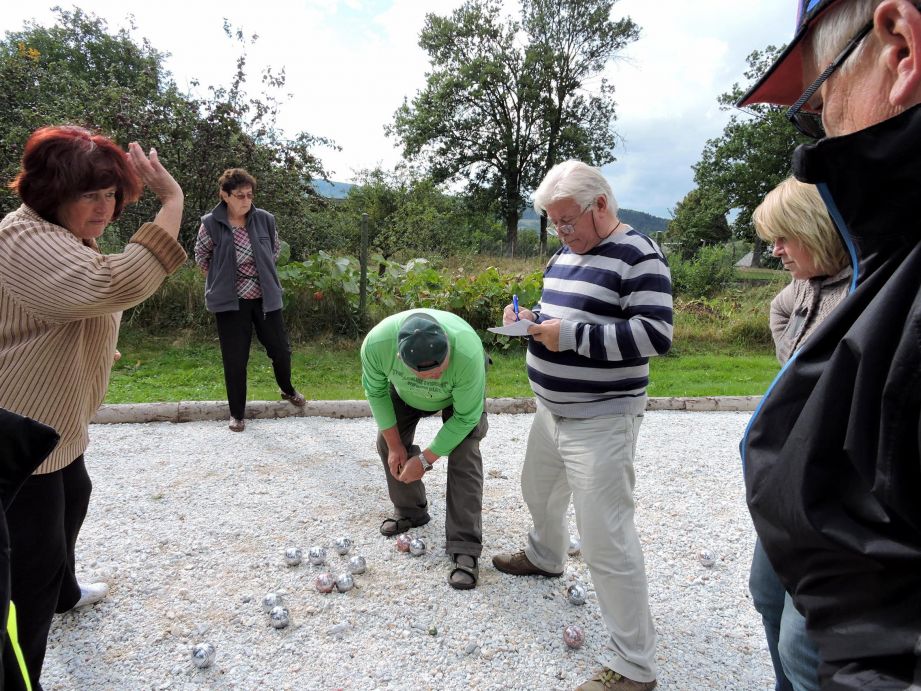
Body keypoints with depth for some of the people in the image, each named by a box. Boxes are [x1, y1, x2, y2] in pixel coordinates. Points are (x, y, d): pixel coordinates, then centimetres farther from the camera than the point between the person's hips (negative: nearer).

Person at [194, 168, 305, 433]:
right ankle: (237, 413, 19)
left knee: (280, 349, 10)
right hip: (231, 302, -2)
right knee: (235, 359, 3)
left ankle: (287, 390, 39)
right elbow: (201, 257, 6)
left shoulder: (265, 219, -6)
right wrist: (221, 281, 7)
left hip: (265, 298, 2)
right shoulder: (211, 223, -10)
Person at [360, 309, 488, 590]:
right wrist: (395, 445, -11)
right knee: (387, 442, 1)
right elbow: (375, 390, -16)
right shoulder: (376, 343, -39)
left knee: (464, 456, -16)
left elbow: (465, 418, -29)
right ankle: (410, 511, 25)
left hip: (461, 392, -3)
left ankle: (465, 550, -10)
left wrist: (425, 459, -22)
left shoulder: (468, 353, -45)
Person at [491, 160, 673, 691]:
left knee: (607, 539, -6)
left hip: (600, 421, -9)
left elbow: (655, 335, -23)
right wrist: (531, 317, 0)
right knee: (540, 492, 27)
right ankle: (545, 557, 57)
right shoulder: (566, 253, 11)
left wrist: (570, 336, -25)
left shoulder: (638, 255, -15)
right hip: (554, 410, 9)